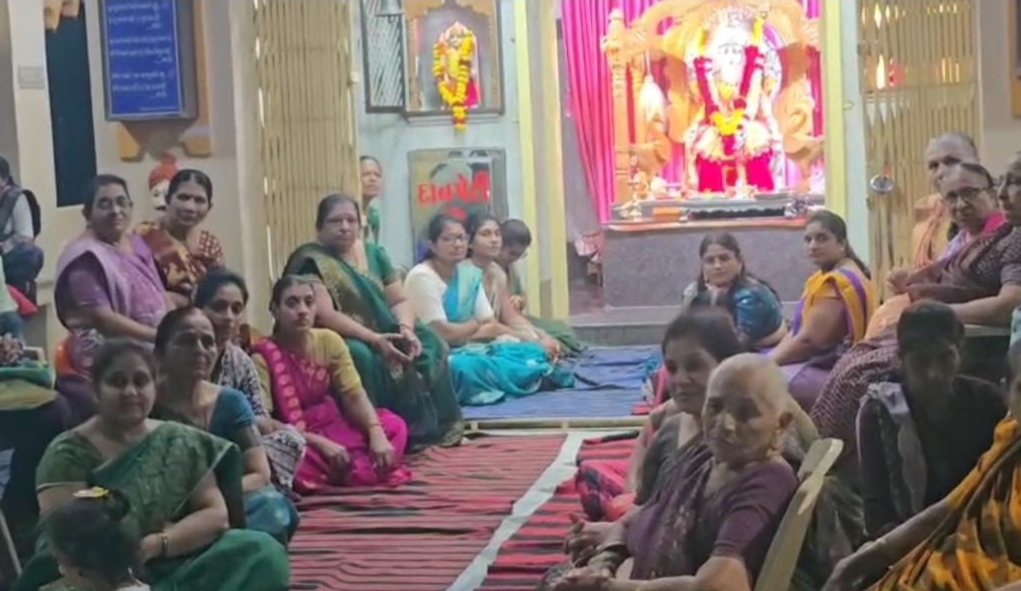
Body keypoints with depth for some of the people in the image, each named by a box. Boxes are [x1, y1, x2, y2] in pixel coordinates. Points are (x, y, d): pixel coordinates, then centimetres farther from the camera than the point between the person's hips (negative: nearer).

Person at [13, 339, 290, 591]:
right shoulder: (69, 453, -1)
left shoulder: (179, 442, 11)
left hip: (174, 569, 3)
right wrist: (181, 534, -9)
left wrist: (156, 544, -15)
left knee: (262, 552, -20)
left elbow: (216, 514, 4)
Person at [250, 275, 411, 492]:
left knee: (394, 425, -12)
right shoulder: (263, 358, -19)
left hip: (329, 426, 6)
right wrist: (319, 443, -31)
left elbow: (356, 396, -7)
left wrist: (376, 433, -26)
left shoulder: (329, 341, -4)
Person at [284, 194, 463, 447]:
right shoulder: (311, 261, -9)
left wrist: (406, 329, -15)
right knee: (362, 356, -37)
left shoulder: (374, 254, 13)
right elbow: (324, 315, -20)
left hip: (383, 335, 7)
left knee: (430, 344, -12)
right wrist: (374, 339, -29)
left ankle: (434, 429, -7)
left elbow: (400, 300, 9)